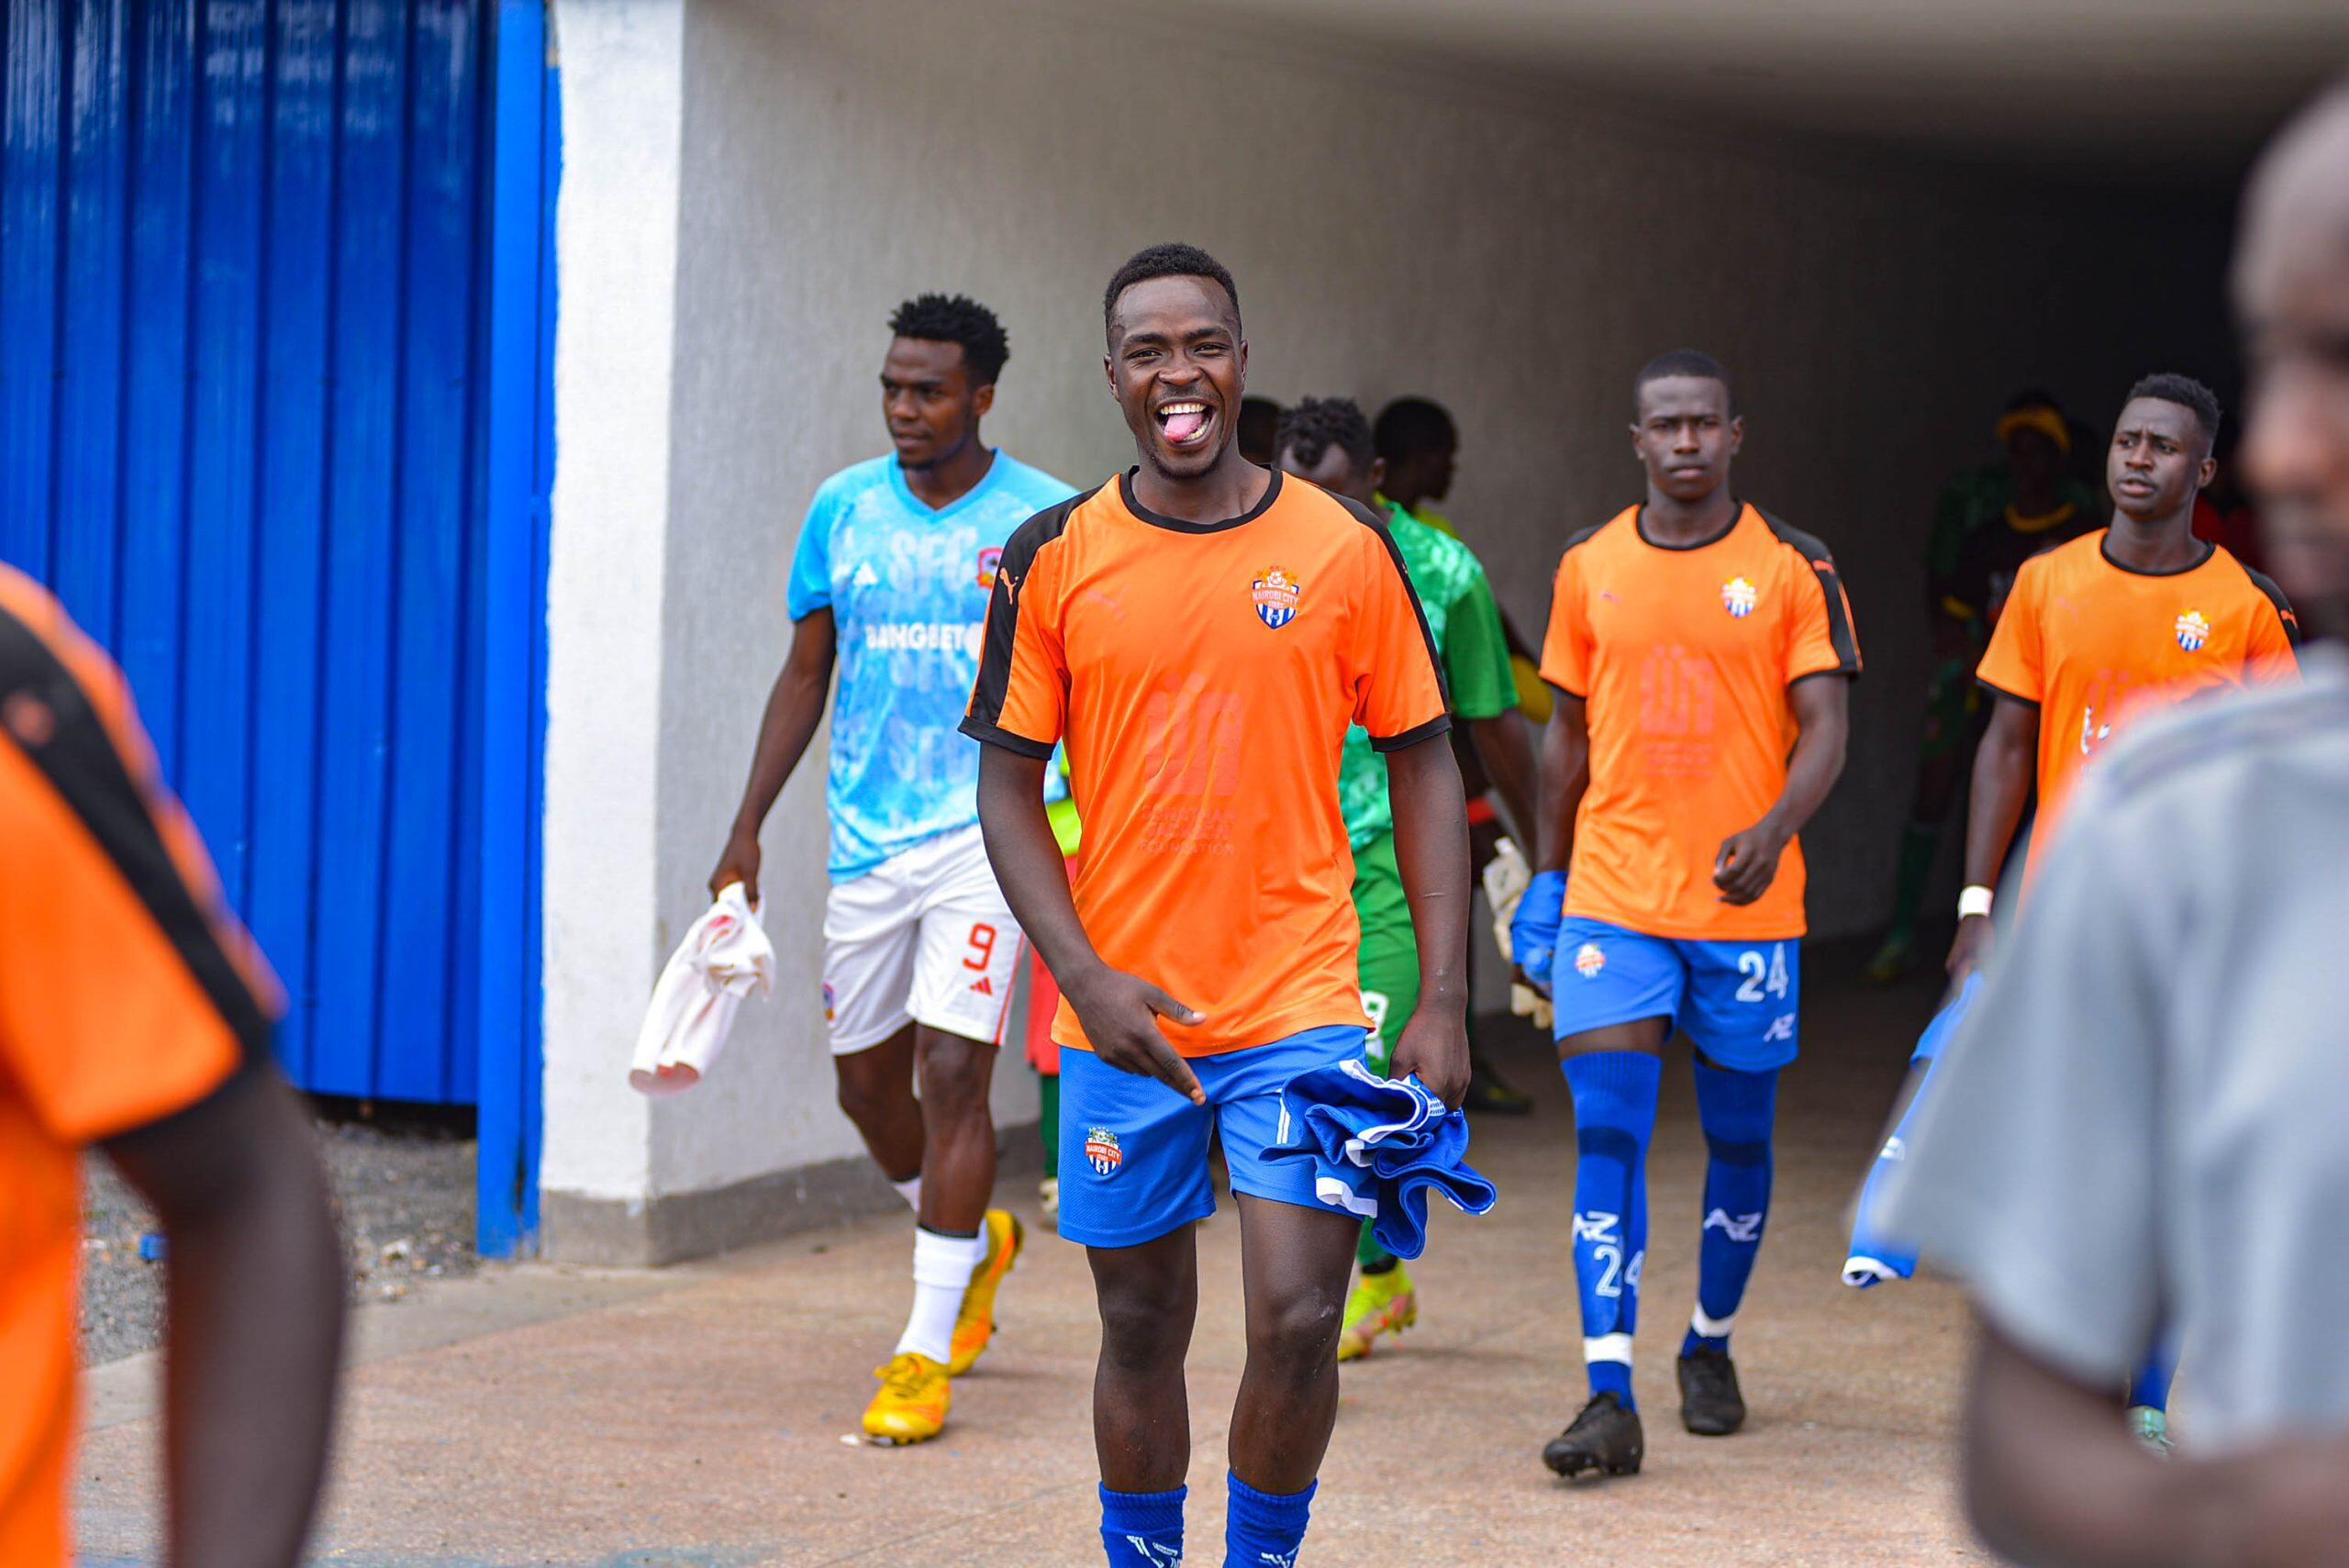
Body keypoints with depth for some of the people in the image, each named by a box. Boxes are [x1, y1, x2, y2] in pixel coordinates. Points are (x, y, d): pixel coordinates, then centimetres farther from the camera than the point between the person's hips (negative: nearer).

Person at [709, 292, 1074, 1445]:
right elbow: (806, 673, 13)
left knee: (952, 1072, -11)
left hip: (987, 833, -4)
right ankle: (975, 1243, 40)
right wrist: (748, 826, 9)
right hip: (866, 836, 4)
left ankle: (926, 1352, -3)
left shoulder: (1045, 520, -3)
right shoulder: (843, 509, 6)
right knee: (865, 1083, 11)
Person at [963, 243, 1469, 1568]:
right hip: (1121, 1014, 1)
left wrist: (1444, 1001, -3)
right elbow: (1010, 787, 3)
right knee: (1143, 1331, 9)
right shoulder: (1055, 558, 1)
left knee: (1297, 1321, -8)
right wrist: (1088, 977, -10)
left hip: (1300, 1008, -1)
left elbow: (1424, 769, 4)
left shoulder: (1346, 547, 0)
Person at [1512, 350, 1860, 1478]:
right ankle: (1610, 1397, -12)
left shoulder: (1794, 569, -2)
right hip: (1612, 898, 1)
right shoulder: (1589, 568, 6)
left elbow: (1826, 729, -7)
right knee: (1606, 1132, -10)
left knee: (1737, 1134, 11)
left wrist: (1774, 829, -25)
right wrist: (1549, 876, 13)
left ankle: (1711, 1345, 32)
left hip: (1747, 902, -1)